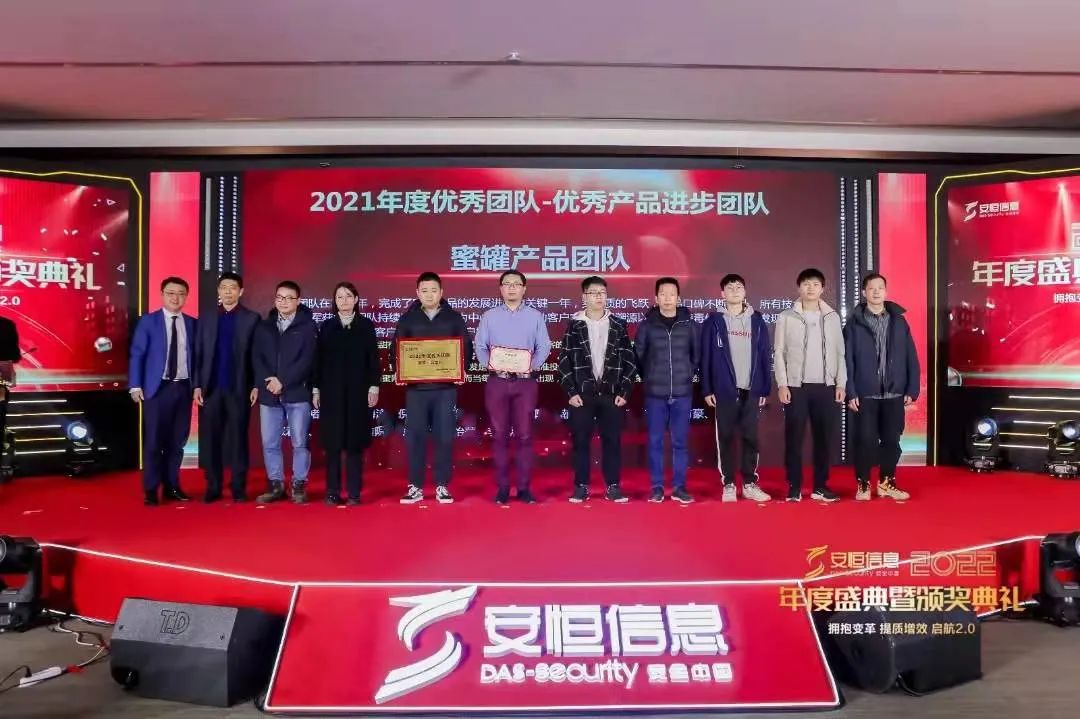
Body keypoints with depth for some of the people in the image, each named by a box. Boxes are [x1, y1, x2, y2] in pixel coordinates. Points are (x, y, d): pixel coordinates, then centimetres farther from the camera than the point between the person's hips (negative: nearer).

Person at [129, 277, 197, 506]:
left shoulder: (192, 323, 8)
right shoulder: (148, 321, 1)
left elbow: (196, 356, 8)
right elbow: (137, 355, -2)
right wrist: (135, 386, -9)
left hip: (183, 388, 3)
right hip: (157, 388, -3)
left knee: (177, 440, 9)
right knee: (154, 441, 2)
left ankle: (172, 486, 19)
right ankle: (151, 490, 10)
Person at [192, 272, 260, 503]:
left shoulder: (252, 318, 2)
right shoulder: (206, 318, 10)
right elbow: (198, 354, 8)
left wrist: (256, 386, -7)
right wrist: (197, 385, 1)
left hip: (239, 388, -2)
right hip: (211, 387, 3)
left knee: (238, 438, 3)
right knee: (211, 439, 4)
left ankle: (238, 487, 10)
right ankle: (213, 487, 13)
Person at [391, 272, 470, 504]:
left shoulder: (454, 317, 6)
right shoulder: (408, 318, 7)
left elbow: (467, 347, 7)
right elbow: (395, 349, 8)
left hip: (446, 387, 0)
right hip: (416, 387, 1)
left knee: (445, 437, 1)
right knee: (415, 437, 2)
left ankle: (442, 486, 11)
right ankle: (415, 487, 11)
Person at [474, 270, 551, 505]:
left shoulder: (536, 316, 7)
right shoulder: (489, 316, 9)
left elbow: (544, 347, 2)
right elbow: (480, 347, 5)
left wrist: (532, 365, -14)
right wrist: (488, 363, -14)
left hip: (525, 381, 0)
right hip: (497, 381, 1)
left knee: (524, 435, 0)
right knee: (499, 435, 3)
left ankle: (524, 487, 8)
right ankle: (502, 487, 11)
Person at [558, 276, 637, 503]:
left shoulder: (618, 325, 7)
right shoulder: (574, 326, 4)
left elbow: (629, 361, 6)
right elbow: (564, 361, 1)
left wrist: (624, 392, -1)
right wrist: (571, 392, -6)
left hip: (612, 394, 1)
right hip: (582, 395, -1)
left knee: (612, 441, 3)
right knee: (580, 441, 3)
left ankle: (612, 487, 13)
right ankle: (581, 487, 13)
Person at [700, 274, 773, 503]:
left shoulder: (757, 321, 9)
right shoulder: (713, 321, 2)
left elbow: (765, 357, 8)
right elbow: (706, 358, 0)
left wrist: (765, 389, 4)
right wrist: (707, 389, -5)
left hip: (751, 390, 2)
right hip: (724, 390, -2)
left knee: (750, 437, 5)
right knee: (726, 437, 3)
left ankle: (750, 484, 14)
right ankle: (728, 484, 10)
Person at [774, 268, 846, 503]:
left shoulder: (832, 317, 9)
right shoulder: (786, 317, 2)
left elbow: (840, 353, 9)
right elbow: (779, 353, 0)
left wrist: (841, 384, 1)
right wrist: (782, 384, -8)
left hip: (826, 386, 2)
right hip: (796, 386, -2)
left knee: (824, 438, 5)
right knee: (794, 438, 0)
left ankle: (820, 486, 15)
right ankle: (794, 487, 7)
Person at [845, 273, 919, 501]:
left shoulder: (899, 321, 8)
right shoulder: (855, 323, 0)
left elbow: (911, 358, 7)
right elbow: (847, 360, -4)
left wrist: (912, 390, 0)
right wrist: (850, 392, -10)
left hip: (894, 394, 3)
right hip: (865, 394, -2)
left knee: (892, 440, 8)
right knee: (865, 441, 0)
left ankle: (886, 483, 22)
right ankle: (863, 484, 12)